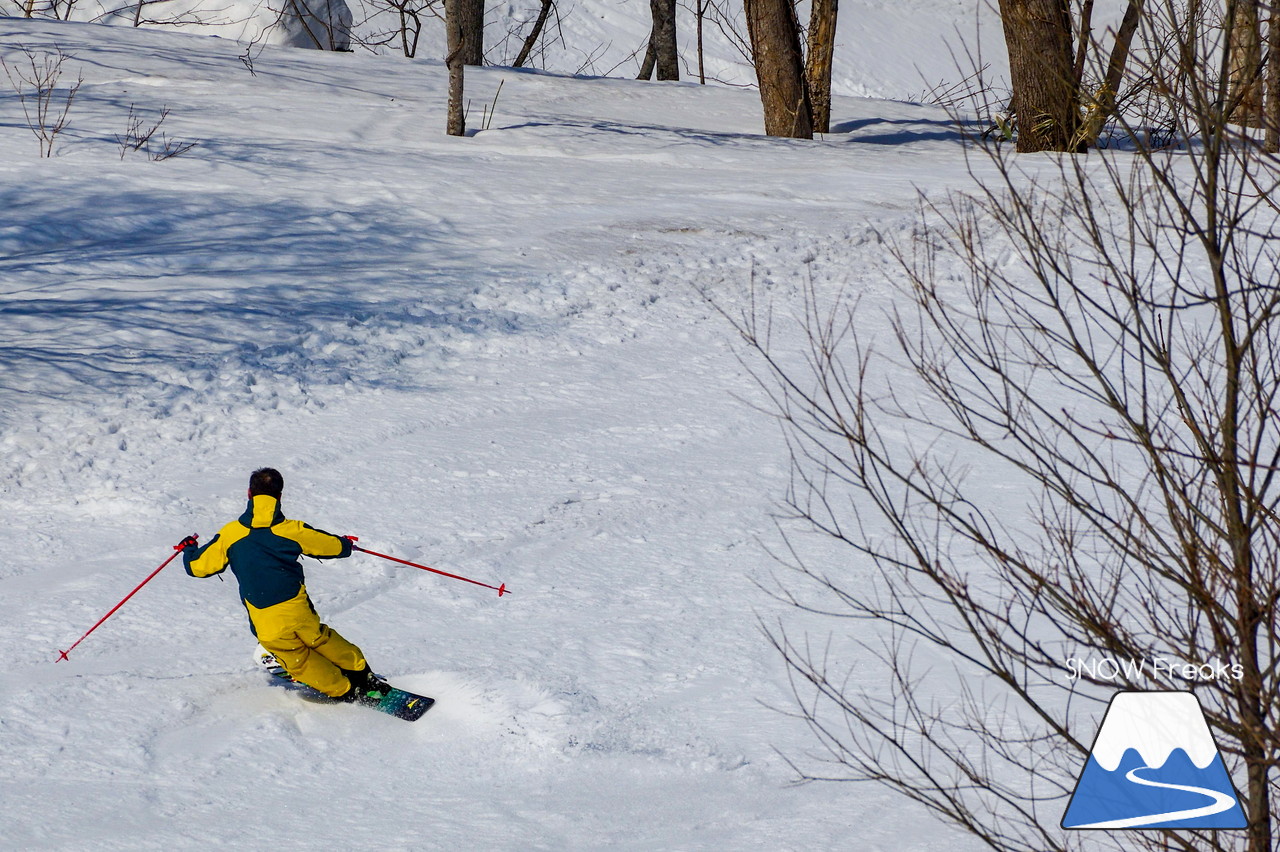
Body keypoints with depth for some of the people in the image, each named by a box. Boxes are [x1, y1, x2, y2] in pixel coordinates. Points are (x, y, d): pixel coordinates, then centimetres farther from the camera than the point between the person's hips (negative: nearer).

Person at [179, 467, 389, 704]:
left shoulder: (230, 534, -3)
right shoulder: (293, 530, -2)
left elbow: (197, 566, 4)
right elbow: (335, 546, 11)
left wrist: (189, 550, 28)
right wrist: (346, 544, 36)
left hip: (267, 625, -1)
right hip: (298, 611, 1)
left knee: (299, 660, 18)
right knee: (321, 640, 26)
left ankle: (346, 691, 22)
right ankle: (363, 677, 36)